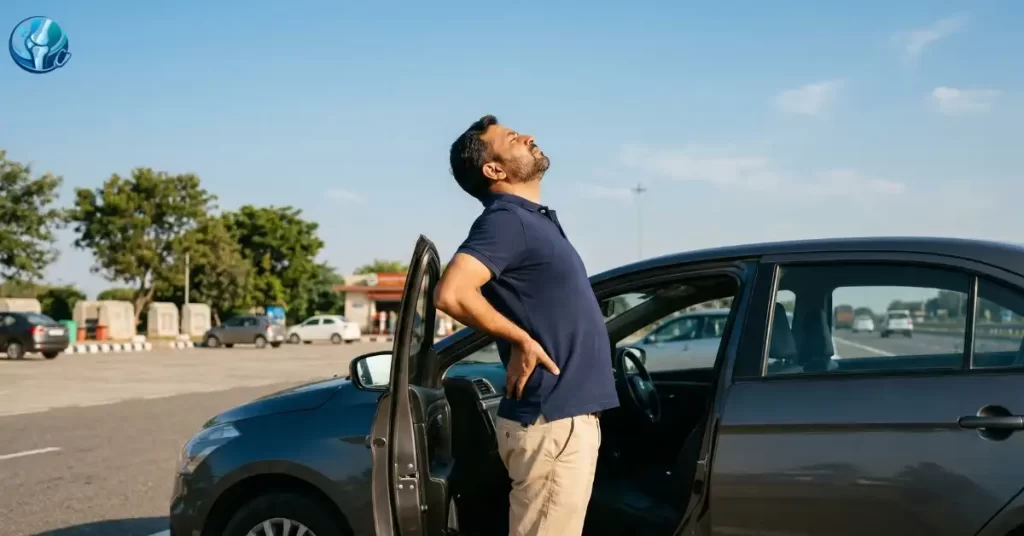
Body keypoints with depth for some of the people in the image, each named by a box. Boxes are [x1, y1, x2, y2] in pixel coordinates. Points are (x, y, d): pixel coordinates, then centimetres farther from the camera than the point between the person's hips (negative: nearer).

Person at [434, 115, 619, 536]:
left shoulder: (535, 220, 16)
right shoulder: (506, 220, -14)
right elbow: (451, 293, -28)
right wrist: (522, 340, -17)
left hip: (569, 413, 9)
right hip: (550, 420, -9)